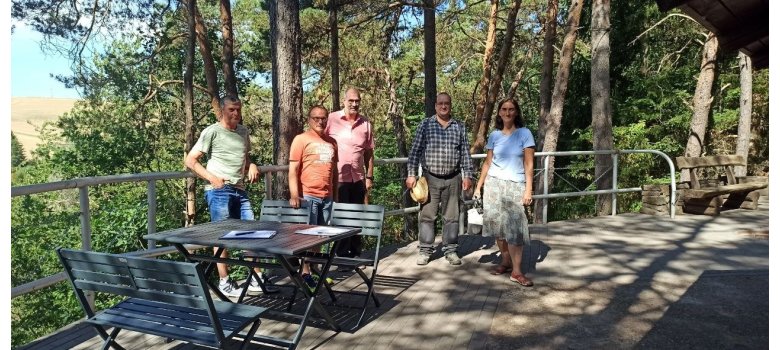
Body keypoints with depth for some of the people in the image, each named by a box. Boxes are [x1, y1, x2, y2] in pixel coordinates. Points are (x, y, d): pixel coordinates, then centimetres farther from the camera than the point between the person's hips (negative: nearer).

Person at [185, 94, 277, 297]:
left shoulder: (243, 132, 14)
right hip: (219, 191, -6)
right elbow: (190, 160, -6)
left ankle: (256, 280, 15)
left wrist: (252, 166, 5)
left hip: (240, 190, 7)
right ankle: (224, 282, 10)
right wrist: (211, 178, -15)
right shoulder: (212, 132, -5)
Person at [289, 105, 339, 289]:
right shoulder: (301, 139, -2)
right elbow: (293, 169, -8)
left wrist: (335, 194, 16)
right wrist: (294, 195, -16)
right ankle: (305, 272, 7)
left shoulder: (331, 142, 15)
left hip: (327, 196, 5)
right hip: (308, 195, -5)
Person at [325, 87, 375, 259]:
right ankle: (343, 254, 15)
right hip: (337, 177, -4)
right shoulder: (331, 119, -5)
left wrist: (369, 177, 8)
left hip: (358, 178, 4)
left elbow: (369, 152, 11)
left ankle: (355, 253, 24)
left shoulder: (365, 124, 6)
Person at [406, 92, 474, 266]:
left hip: (453, 179, 2)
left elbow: (465, 153, 9)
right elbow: (415, 150, -1)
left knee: (451, 216, 8)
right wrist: (411, 174, -6)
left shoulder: (459, 127, 7)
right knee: (427, 215, 2)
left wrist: (467, 175, 3)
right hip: (430, 178, -1)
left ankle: (450, 250, 19)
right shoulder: (425, 124, 1)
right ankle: (425, 250, 12)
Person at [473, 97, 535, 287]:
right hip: (493, 184, 3)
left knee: (514, 228, -8)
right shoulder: (494, 135, 6)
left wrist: (528, 189, -10)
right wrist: (478, 186, 8)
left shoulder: (524, 133, -2)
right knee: (497, 226, 6)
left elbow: (529, 165, -3)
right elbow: (488, 162, 11)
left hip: (515, 186, -3)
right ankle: (506, 262, 22)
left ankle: (516, 271, -3)